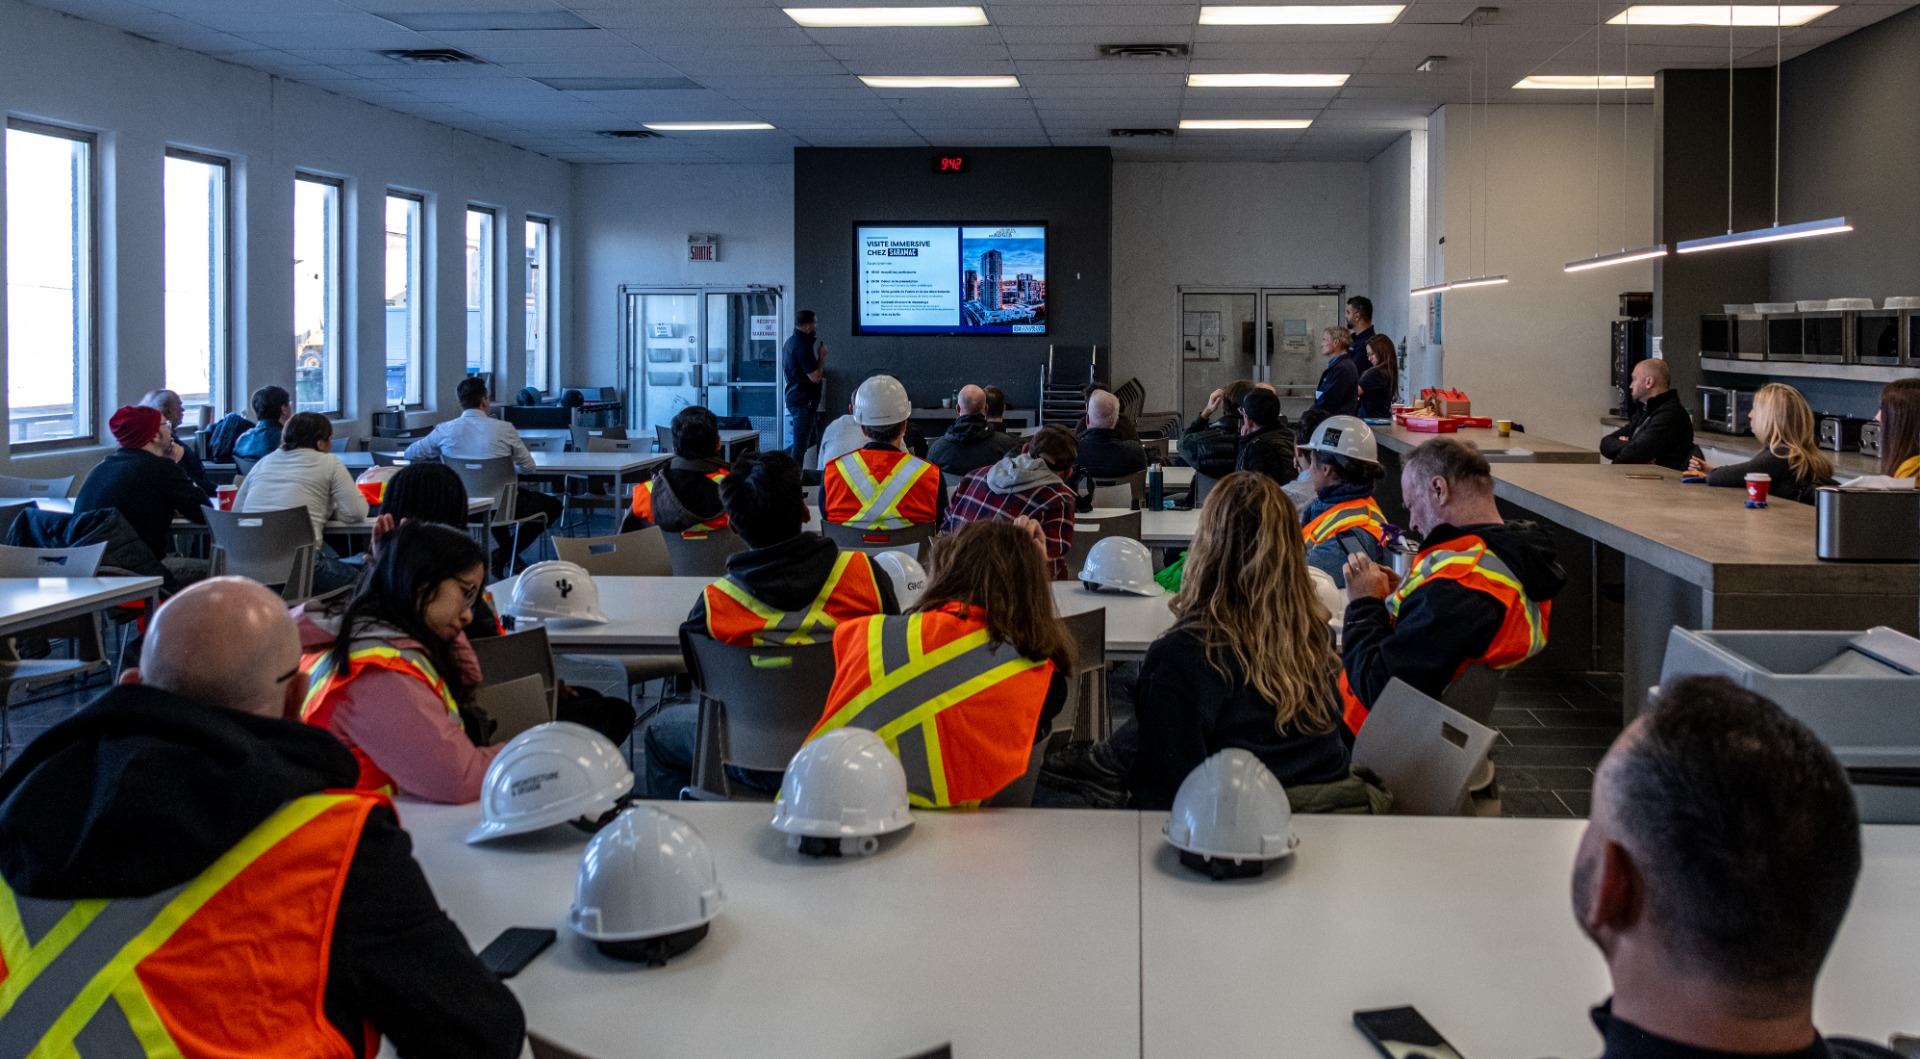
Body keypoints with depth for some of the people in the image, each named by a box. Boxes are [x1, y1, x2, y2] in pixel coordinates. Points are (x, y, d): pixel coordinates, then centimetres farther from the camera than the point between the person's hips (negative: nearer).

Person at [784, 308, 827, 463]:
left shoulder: (791, 341, 12)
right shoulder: (802, 347, -20)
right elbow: (815, 377, -22)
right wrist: (822, 356, -8)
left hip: (794, 397, 10)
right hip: (804, 401, -10)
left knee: (811, 438, 20)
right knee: (801, 445, -4)